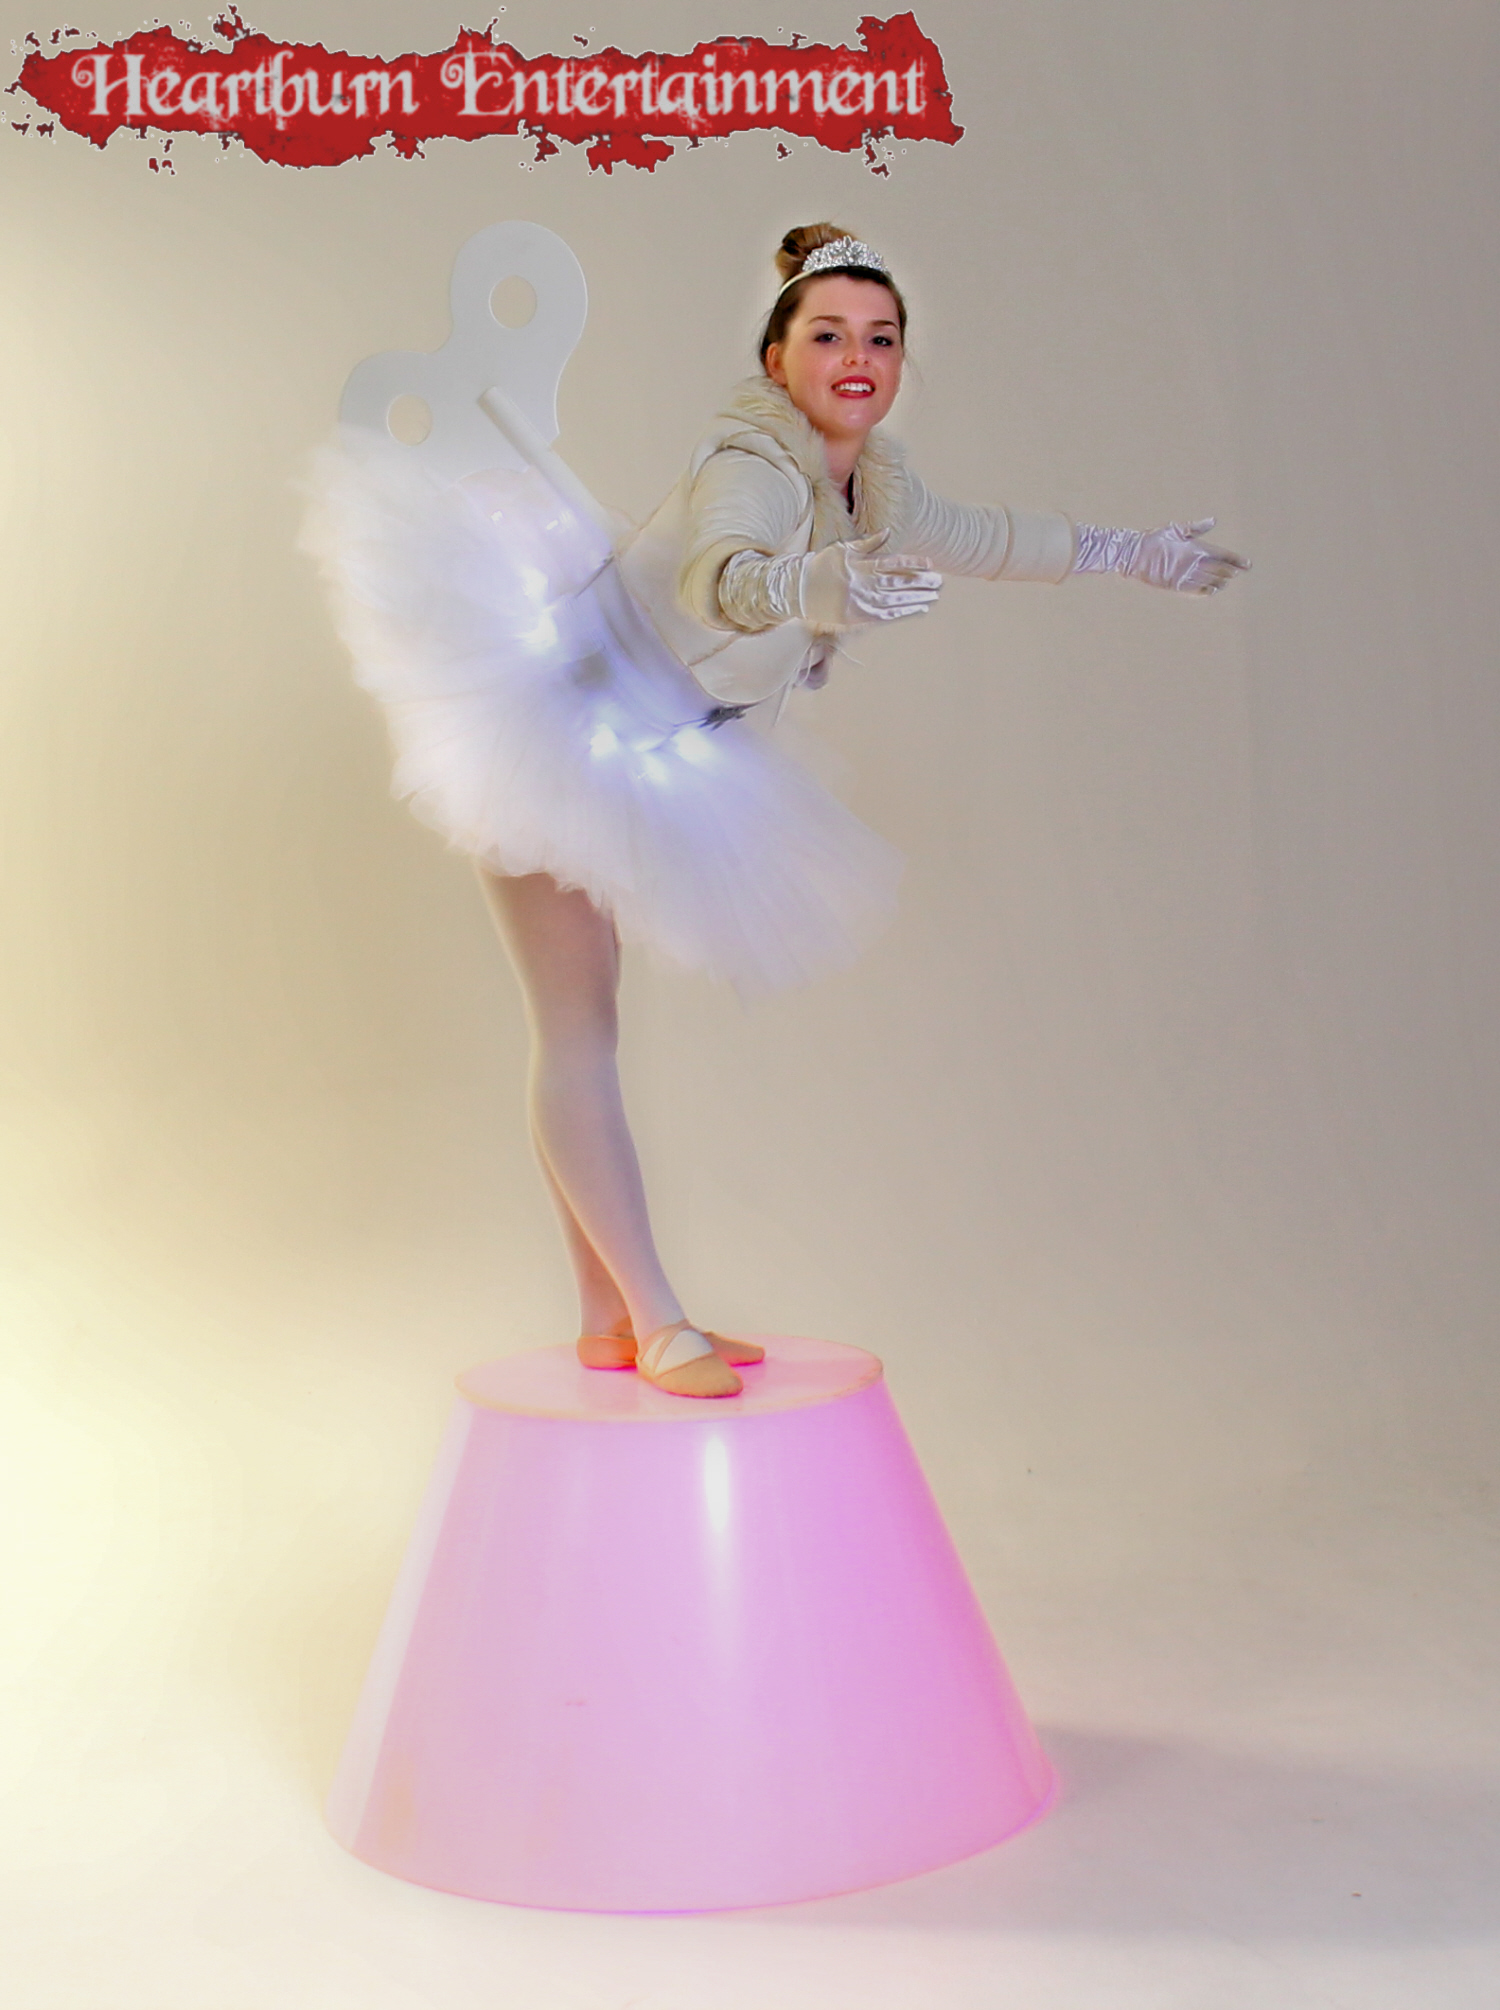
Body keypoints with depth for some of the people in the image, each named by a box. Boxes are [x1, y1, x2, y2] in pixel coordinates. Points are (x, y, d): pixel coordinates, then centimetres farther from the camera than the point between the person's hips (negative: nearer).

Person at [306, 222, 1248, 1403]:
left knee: (582, 1029, 10)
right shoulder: (756, 463, -24)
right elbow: (723, 572, -47)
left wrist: (1132, 553, 31)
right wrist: (822, 585, -68)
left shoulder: (870, 485, 2)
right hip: (553, 722, -8)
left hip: (636, 758, 8)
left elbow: (976, 537, 22)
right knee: (578, 1032, -9)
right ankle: (653, 1321, -8)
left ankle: (608, 1318, 13)